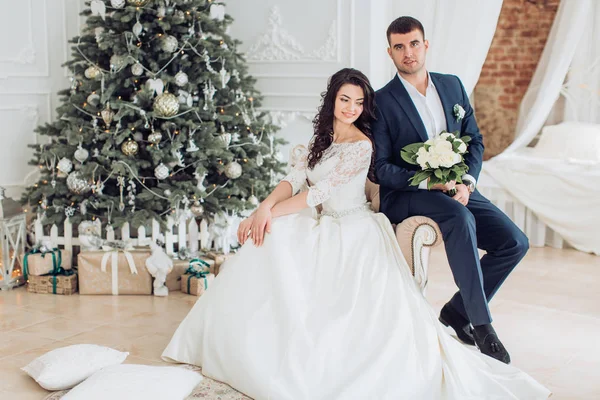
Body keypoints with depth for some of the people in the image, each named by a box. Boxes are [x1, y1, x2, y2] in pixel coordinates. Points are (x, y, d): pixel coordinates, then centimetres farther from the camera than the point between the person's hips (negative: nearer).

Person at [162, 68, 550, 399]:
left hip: (355, 234, -6)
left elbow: (321, 191, -16)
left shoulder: (362, 145, -13)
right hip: (324, 228, 7)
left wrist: (273, 213, -14)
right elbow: (295, 180, 2)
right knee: (265, 247, -14)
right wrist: (265, 207, -19)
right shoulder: (321, 138, 13)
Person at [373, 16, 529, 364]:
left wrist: (467, 181, -7)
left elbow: (475, 140, 11)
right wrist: (428, 182, -20)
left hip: (456, 188, 6)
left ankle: (457, 310, 6)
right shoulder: (382, 101, -6)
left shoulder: (452, 86, 10)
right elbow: (380, 168, -9)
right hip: (406, 197, -5)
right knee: (460, 218, -36)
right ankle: (481, 323, -27)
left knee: (515, 242, -12)